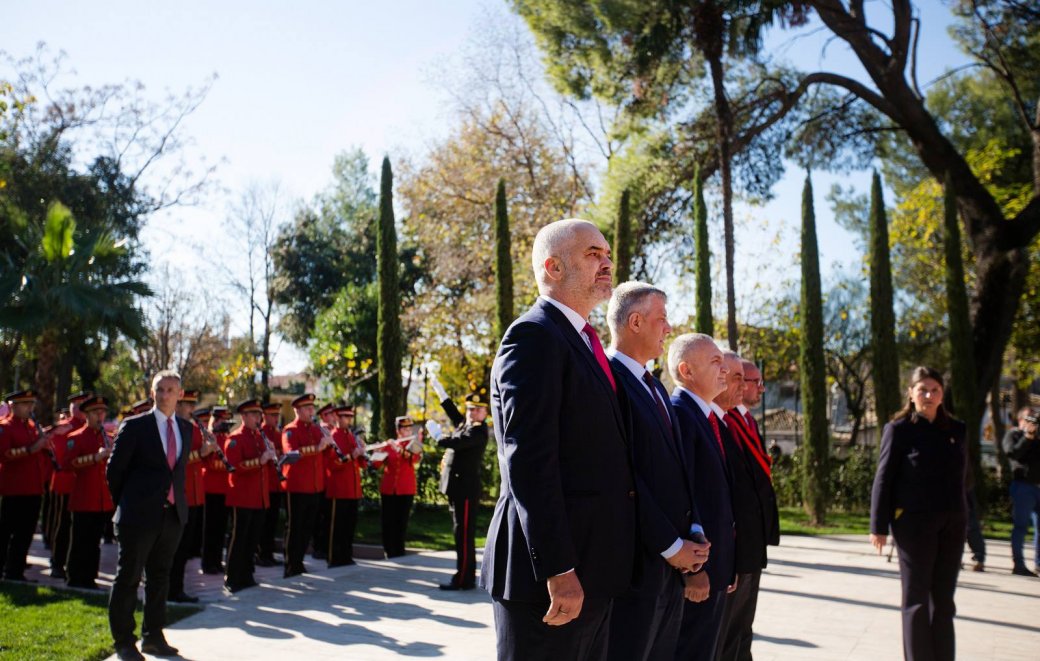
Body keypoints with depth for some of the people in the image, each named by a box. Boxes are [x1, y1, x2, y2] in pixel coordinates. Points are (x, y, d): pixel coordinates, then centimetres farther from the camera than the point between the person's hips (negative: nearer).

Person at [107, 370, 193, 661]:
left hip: (173, 514, 5)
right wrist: (126, 504, 3)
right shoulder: (134, 426, -6)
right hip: (139, 515, -5)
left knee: (160, 577, 13)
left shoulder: (186, 429, 10)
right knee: (128, 577, 3)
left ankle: (153, 637, 23)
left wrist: (176, 499, 11)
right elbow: (114, 469, -2)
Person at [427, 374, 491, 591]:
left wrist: (437, 434, -5)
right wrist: (438, 388, 34)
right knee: (461, 534, 13)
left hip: (466, 489, -9)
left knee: (464, 534, -6)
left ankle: (464, 579, -3)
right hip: (457, 489, 9)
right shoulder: (464, 425, 14)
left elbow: (454, 442, -23)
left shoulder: (479, 431, -12)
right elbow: (452, 411, 31)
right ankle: (466, 576, 19)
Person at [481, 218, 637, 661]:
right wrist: (558, 570, -23)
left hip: (592, 571, 9)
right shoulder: (533, 336, -12)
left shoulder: (583, 342, 17)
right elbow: (528, 462, -20)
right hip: (553, 574, -9)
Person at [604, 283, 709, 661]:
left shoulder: (654, 387, 17)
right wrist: (671, 545, -13)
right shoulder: (609, 379, -13)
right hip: (637, 559, -8)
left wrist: (695, 532, 4)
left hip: (675, 559, 9)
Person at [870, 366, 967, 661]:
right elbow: (884, 478, -5)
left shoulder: (956, 430, 9)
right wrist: (879, 526, -8)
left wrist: (962, 516, 6)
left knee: (943, 600, 10)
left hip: (952, 524, 5)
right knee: (917, 599, 4)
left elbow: (961, 474, 13)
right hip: (915, 523, -4)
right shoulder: (900, 429, -4)